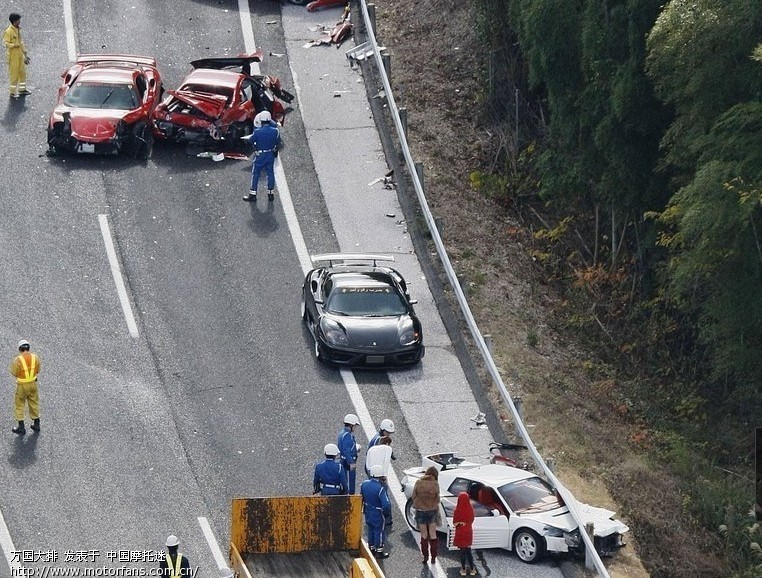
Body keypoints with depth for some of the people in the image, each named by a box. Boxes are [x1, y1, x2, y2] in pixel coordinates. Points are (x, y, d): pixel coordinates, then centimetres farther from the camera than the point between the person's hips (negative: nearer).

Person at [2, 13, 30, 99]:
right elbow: (5, 43, -20)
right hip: (13, 56, -8)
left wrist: (25, 55, 20)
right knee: (14, 74, -2)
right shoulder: (9, 31, -17)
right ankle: (13, 92, 6)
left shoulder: (18, 30, 9)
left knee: (22, 72, 15)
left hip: (20, 55, 8)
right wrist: (14, 45, -33)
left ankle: (22, 90, 28)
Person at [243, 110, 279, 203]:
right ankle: (270, 193, 23)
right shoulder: (275, 131, -14)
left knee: (255, 174, 9)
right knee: (270, 173, 16)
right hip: (271, 155, 3)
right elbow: (278, 141, 2)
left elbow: (250, 141, -8)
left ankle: (253, 194, 14)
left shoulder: (257, 132, -23)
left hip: (259, 155, -3)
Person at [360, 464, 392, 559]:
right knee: (379, 531, 11)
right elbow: (386, 504, -29)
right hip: (378, 514, -6)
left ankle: (371, 548, 37)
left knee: (371, 530, 23)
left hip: (368, 512, 6)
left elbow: (361, 497, 7)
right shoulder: (381, 489, -30)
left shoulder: (364, 484, -9)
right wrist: (387, 512, -11)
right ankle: (379, 551, 22)